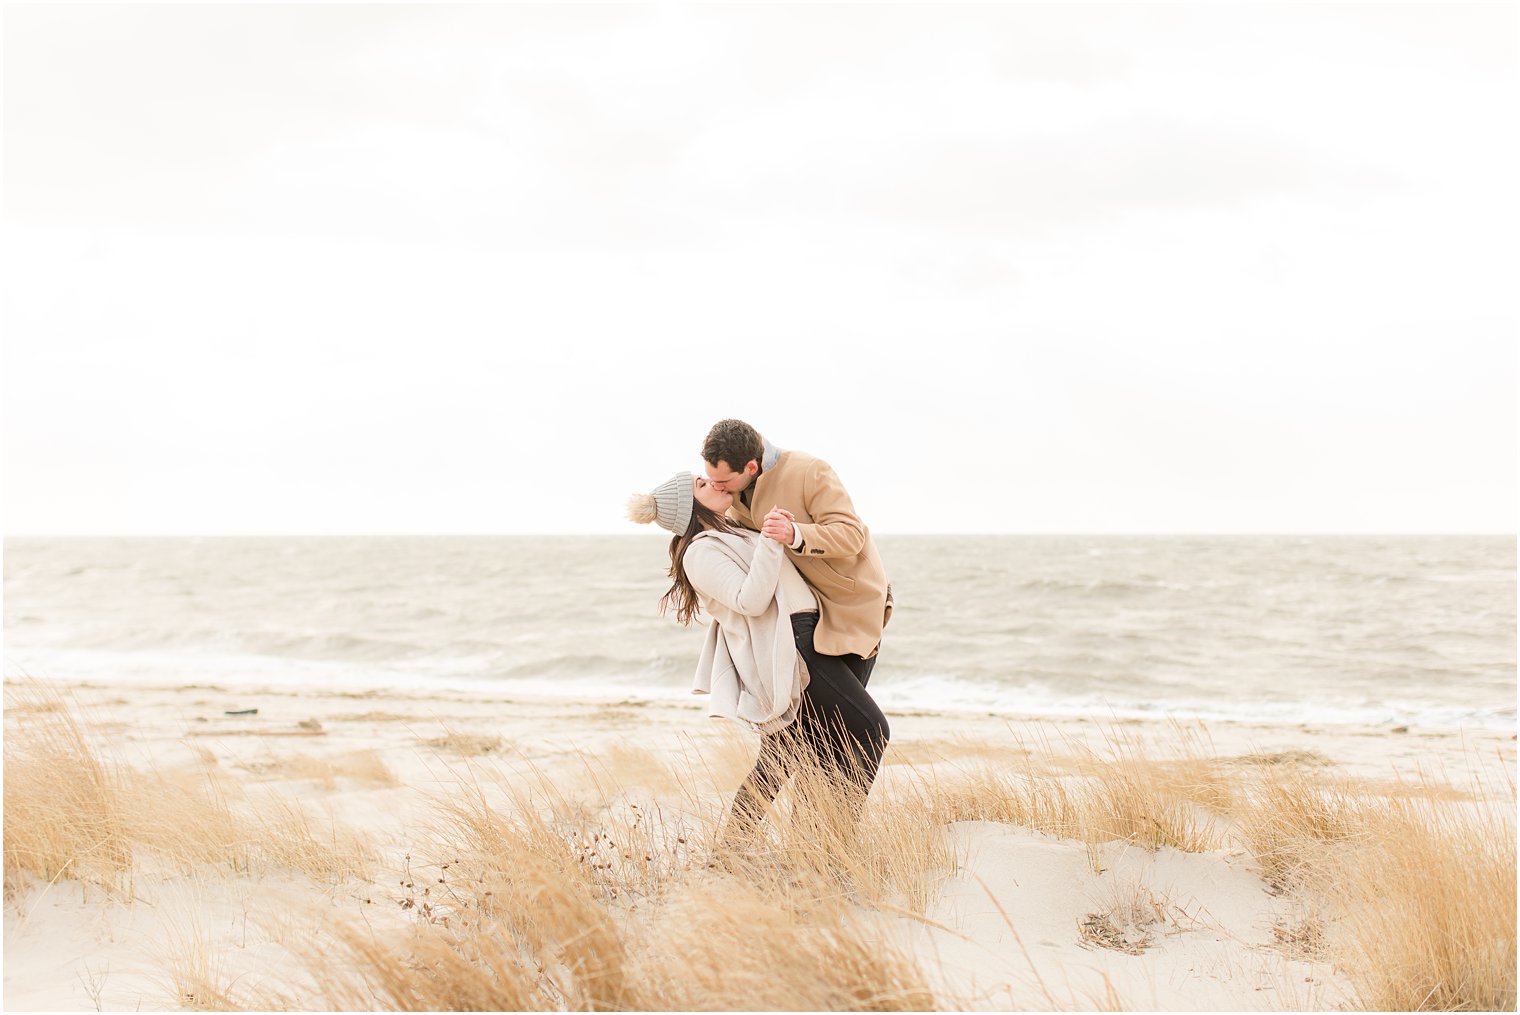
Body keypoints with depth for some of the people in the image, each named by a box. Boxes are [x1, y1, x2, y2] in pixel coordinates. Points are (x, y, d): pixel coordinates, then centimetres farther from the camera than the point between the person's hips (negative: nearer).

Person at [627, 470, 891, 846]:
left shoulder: (728, 536, 20)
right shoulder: (701, 552, -11)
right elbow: (750, 600, -22)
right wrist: (769, 542, -30)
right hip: (789, 649, -10)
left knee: (778, 761, 11)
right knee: (870, 729, -10)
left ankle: (733, 844, 12)